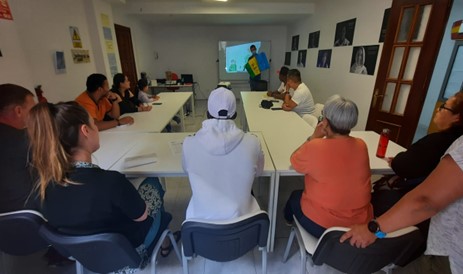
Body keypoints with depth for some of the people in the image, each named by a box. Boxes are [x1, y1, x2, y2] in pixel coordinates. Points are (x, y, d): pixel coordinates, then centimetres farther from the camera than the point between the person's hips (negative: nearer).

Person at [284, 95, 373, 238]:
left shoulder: (314, 147, -25)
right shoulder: (361, 146, -9)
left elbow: (294, 161, -4)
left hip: (320, 224, -4)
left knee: (295, 196, 27)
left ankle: (290, 220, 55)